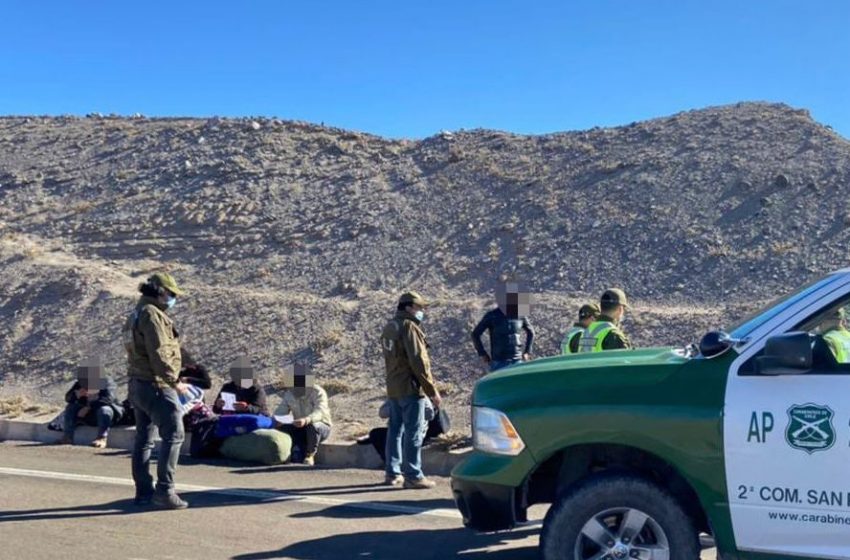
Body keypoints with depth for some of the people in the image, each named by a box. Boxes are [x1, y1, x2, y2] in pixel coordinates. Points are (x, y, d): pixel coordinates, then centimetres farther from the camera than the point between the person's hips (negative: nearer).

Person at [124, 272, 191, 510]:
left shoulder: (135, 316, 18)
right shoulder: (152, 315, -14)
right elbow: (159, 354, -21)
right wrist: (175, 381, -15)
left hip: (137, 384, 11)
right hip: (156, 386, -11)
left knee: (144, 439, 13)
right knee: (173, 436, -9)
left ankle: (144, 491, 18)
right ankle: (164, 490, -12)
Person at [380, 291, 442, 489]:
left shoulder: (389, 328, 15)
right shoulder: (409, 327, -15)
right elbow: (419, 362, -19)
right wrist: (432, 391, -16)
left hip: (393, 389, 9)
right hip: (411, 389, -9)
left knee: (395, 430, 13)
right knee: (413, 433, -6)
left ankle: (393, 473, 18)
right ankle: (413, 476, -5)